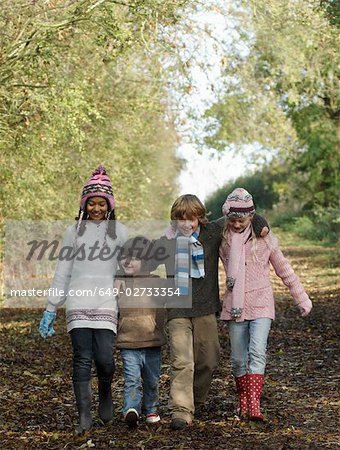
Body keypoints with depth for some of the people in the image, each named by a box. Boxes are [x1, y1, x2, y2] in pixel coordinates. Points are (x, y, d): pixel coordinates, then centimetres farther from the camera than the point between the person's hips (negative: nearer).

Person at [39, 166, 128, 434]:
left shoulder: (119, 231, 10)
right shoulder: (75, 231, 12)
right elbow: (62, 273, 14)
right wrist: (51, 309, 11)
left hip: (106, 303, -1)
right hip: (78, 303, 1)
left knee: (104, 358, -12)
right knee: (82, 359, -7)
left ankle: (105, 392, 20)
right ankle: (84, 416, -1)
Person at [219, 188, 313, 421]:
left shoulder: (264, 239, -3)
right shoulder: (223, 239, 2)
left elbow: (284, 270, 7)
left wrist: (302, 298, 11)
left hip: (261, 304, -2)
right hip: (235, 305, 3)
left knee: (257, 352, -17)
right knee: (238, 358, 5)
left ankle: (254, 406, -22)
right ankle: (243, 402, 21)